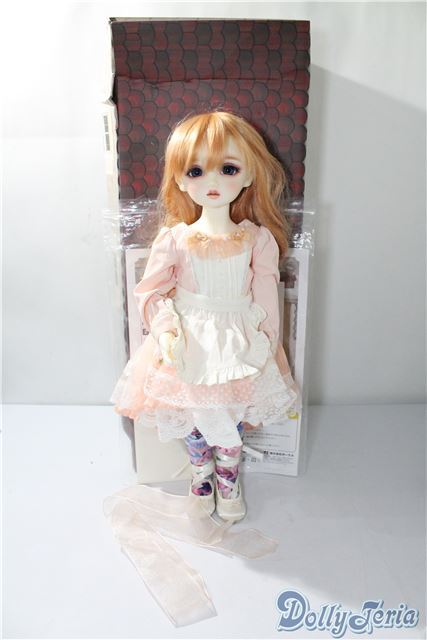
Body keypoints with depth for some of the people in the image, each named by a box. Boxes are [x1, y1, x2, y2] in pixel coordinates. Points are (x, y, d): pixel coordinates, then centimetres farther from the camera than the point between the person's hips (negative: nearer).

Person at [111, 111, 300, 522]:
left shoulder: (258, 240, -10)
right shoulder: (173, 239, -11)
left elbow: (266, 301, -4)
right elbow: (150, 291, -4)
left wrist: (262, 346, -4)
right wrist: (165, 330, -16)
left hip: (239, 345, 0)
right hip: (188, 345, 0)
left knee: (231, 418, 15)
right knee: (191, 419, 16)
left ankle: (228, 475, 45)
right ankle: (201, 471, 47)